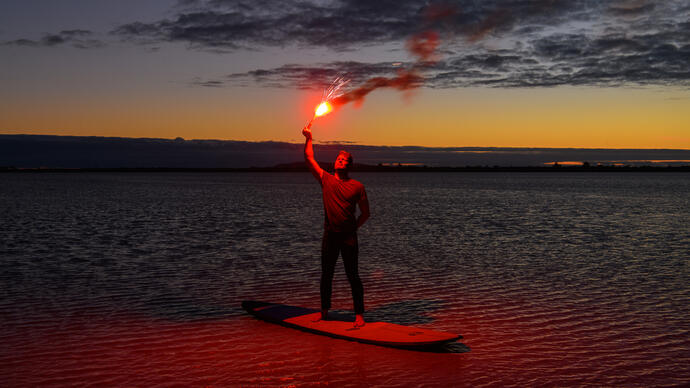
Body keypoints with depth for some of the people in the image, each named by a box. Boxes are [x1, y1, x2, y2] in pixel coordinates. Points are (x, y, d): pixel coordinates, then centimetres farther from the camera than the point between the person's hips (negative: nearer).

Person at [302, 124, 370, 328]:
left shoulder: (357, 186, 0)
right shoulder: (326, 179, 7)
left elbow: (365, 213, 5)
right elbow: (309, 159, 4)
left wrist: (353, 227, -3)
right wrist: (308, 139, -4)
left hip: (349, 237, -3)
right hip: (329, 235, 3)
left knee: (353, 276, -2)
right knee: (326, 275, 10)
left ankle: (359, 315, 3)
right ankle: (324, 312, 22)